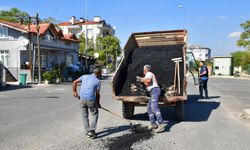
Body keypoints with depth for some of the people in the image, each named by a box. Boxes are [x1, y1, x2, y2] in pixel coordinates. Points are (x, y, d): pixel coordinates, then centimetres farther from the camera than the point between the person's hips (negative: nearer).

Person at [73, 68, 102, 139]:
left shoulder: (85, 76, 11)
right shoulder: (98, 81, -1)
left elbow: (74, 82, 14)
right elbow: (97, 94, 0)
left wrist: (74, 92, 23)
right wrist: (98, 103, 13)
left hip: (82, 98, 5)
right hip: (91, 99, -4)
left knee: (85, 116, 16)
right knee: (95, 115, 12)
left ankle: (87, 132, 21)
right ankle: (91, 131, 6)